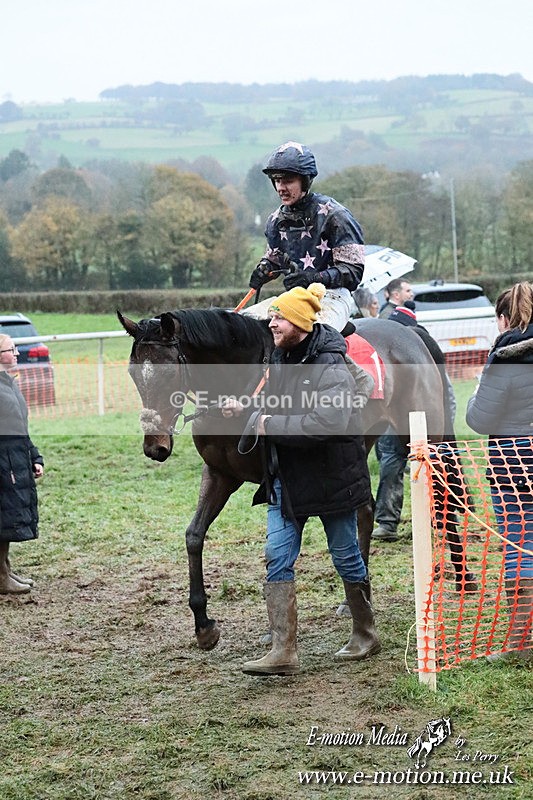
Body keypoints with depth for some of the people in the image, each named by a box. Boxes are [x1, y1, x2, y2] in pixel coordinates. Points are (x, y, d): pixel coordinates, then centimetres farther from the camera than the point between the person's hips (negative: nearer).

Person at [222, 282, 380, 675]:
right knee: (278, 558, -1)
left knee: (345, 556, 9)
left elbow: (331, 422, -36)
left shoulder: (330, 366, -21)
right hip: (285, 477, 7)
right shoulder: (280, 358, 5)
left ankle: (366, 635, 29)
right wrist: (246, 410, 5)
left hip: (330, 476, -7)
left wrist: (273, 426, -28)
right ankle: (283, 652, 0)